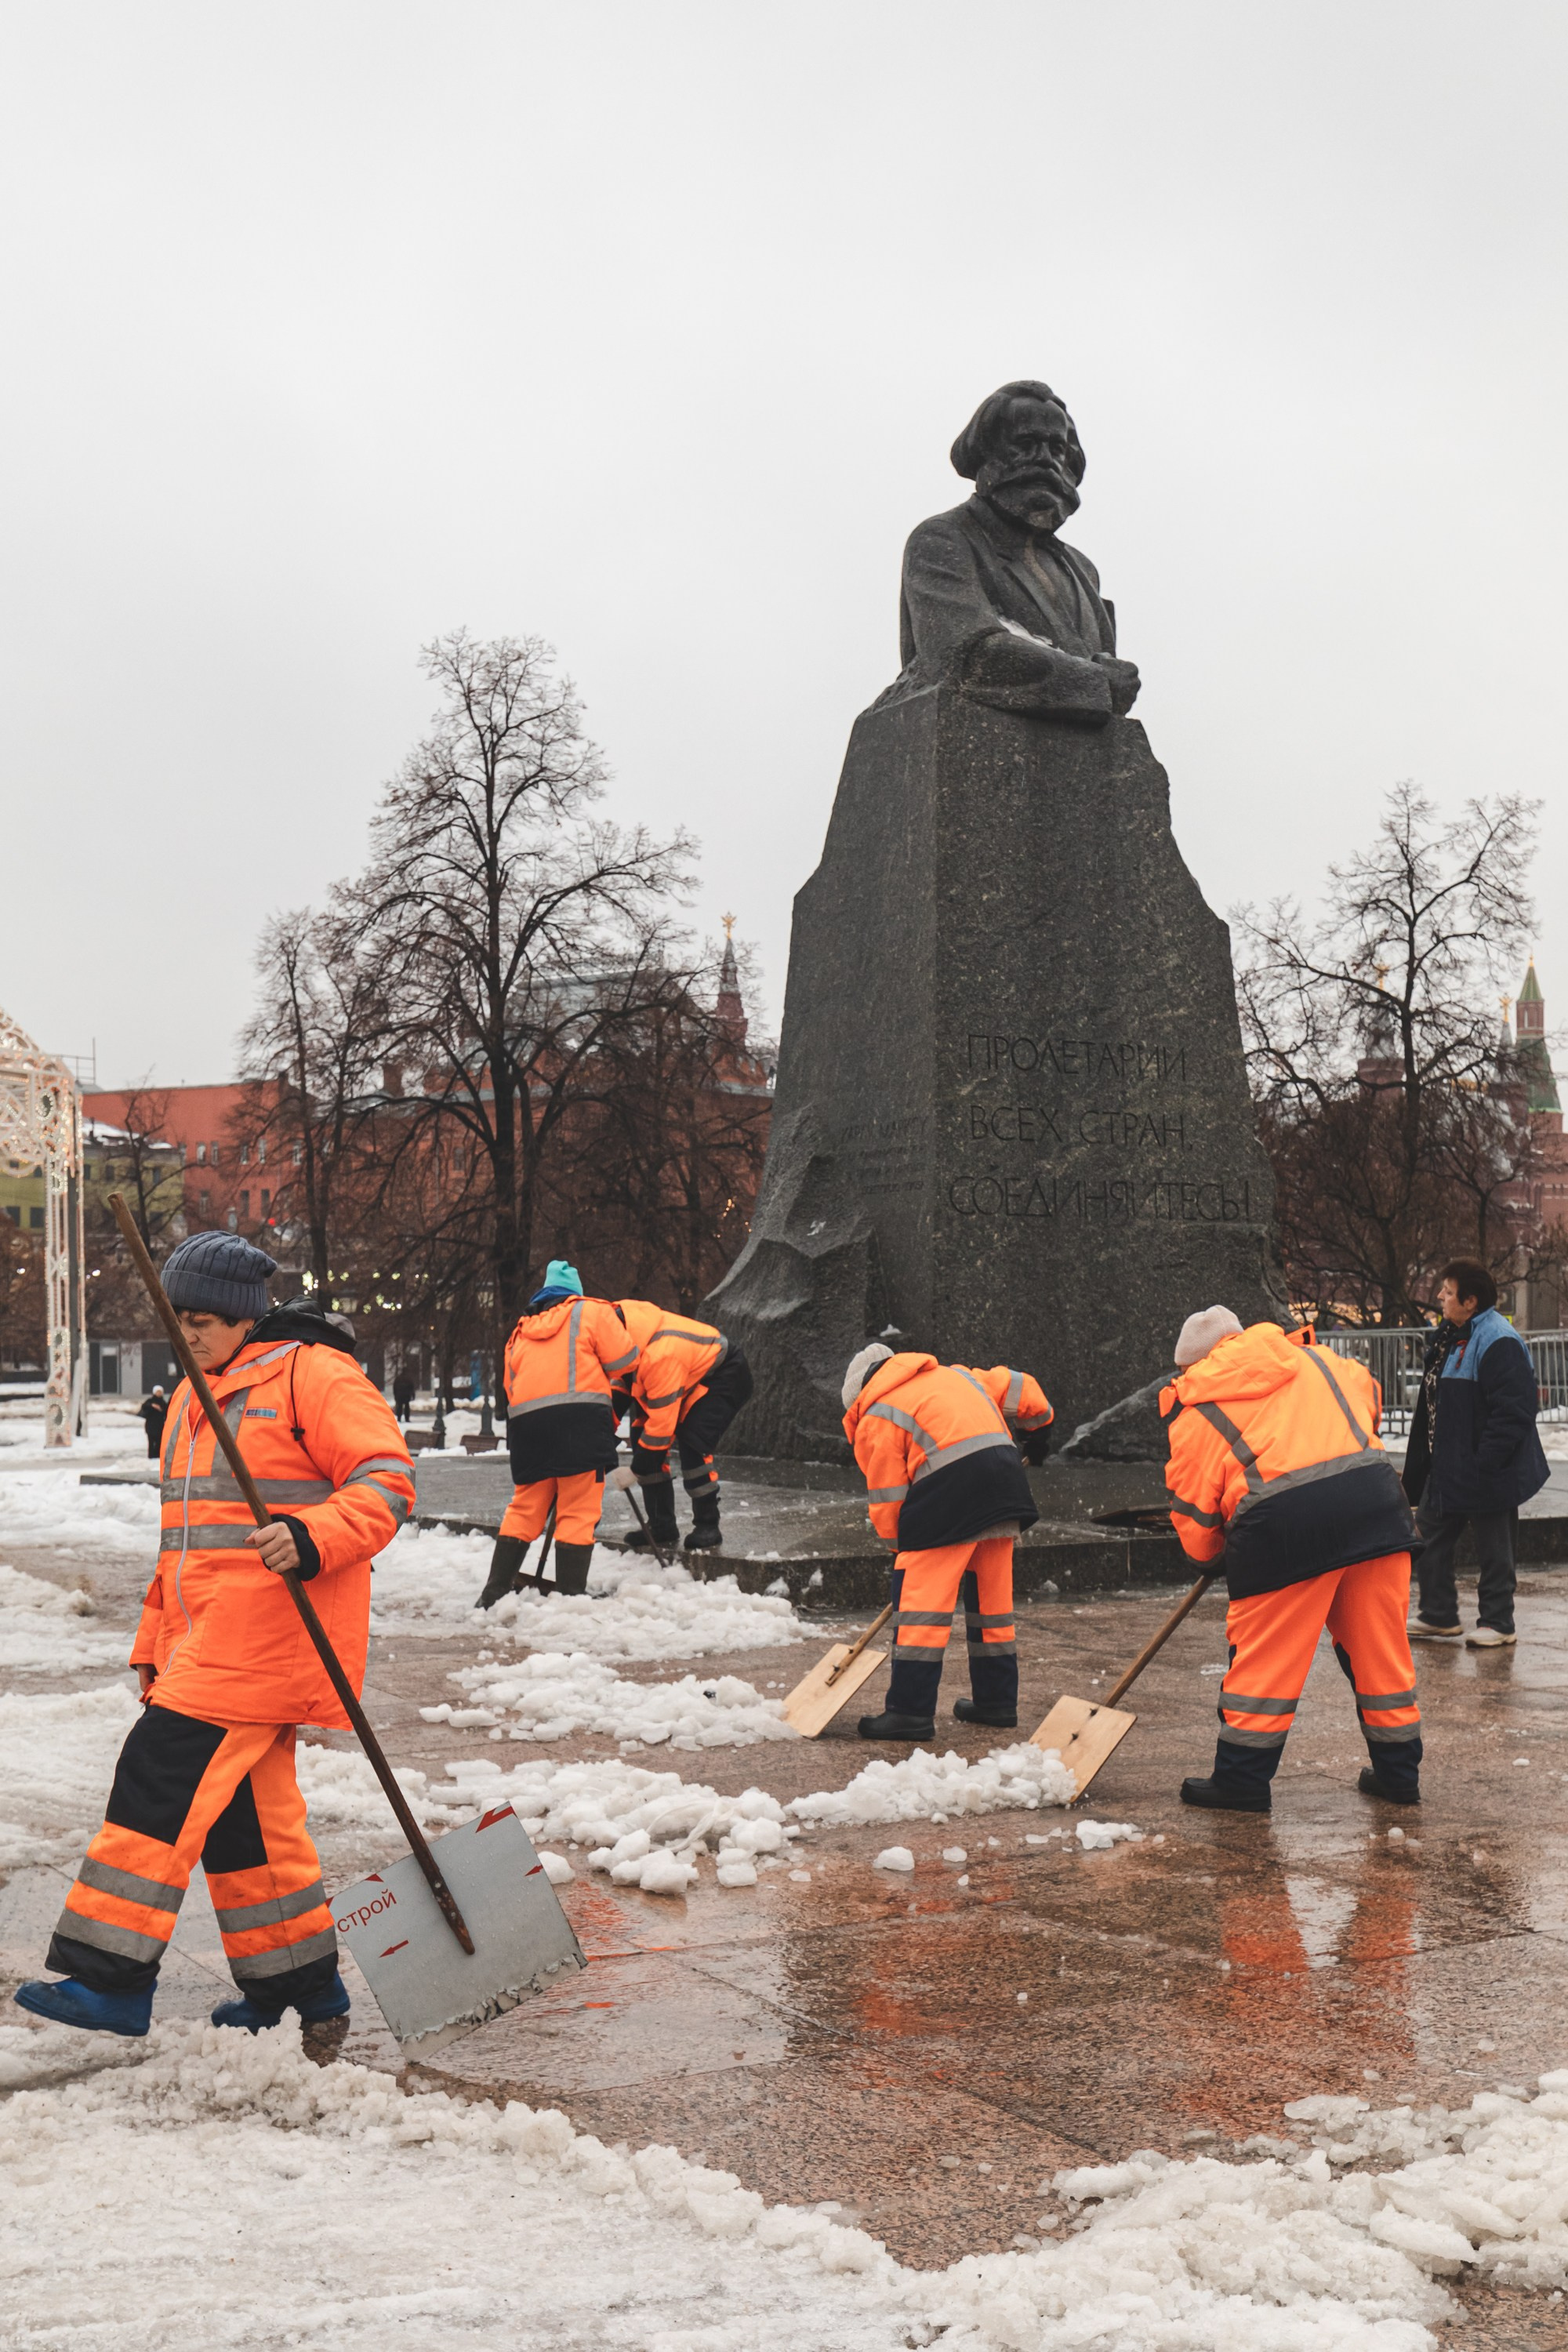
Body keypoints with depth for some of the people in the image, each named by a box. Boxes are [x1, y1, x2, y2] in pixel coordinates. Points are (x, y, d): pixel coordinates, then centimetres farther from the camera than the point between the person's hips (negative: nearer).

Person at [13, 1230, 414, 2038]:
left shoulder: (311, 1374, -7)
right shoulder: (194, 1397, 20)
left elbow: (387, 1479, -14)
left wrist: (313, 1538, -30)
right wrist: (157, 1644, 22)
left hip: (267, 1632, -9)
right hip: (208, 1637, 9)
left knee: (161, 1778, -13)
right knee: (240, 1805, 11)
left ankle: (112, 1977, -9)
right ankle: (299, 1979, 22)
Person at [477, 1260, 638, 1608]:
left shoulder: (520, 1334, 27)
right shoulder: (591, 1312, 11)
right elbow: (624, 1360, 5)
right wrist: (602, 1379, 27)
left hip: (526, 1421, 5)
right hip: (579, 1418, -5)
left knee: (525, 1509, 15)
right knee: (578, 1512, -1)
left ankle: (495, 1591, 14)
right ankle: (571, 1594, -4)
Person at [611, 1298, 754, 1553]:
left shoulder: (660, 1356, -41)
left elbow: (662, 1422, -34)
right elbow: (623, 1382, 1)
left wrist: (636, 1469, -25)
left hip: (726, 1377, -9)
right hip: (690, 1376, 9)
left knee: (692, 1443, -25)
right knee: (642, 1438, 0)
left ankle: (707, 1526, -7)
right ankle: (661, 1527, 9)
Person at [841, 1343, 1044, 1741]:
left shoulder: (876, 1420, 7)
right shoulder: (954, 1375, 26)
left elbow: (887, 1500, 5)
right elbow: (1014, 1383, 34)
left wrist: (902, 1541, 18)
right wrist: (1041, 1418, 51)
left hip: (953, 1488, -7)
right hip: (1005, 1480, 8)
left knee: (921, 1595, -4)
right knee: (990, 1594, 19)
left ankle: (911, 1711, -7)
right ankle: (997, 1700, 26)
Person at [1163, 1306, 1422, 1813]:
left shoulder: (1195, 1409, 11)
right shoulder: (1313, 1359, 23)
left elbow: (1194, 1520, 11)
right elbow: (1369, 1396, 39)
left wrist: (1211, 1550, 32)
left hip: (1285, 1522, -4)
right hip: (1375, 1498, 5)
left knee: (1265, 1654, 6)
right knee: (1379, 1643, 15)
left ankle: (1241, 1780, 13)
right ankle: (1398, 1772, 24)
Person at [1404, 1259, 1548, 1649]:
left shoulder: (1499, 1342, -22)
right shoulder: (1448, 1338, 10)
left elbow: (1513, 1412, -26)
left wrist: (1485, 1463, -27)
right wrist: (1419, 1466, 17)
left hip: (1489, 1474, -10)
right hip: (1447, 1469, 10)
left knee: (1492, 1549, 2)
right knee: (1429, 1536, 14)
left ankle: (1497, 1624, 14)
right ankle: (1438, 1616, 25)